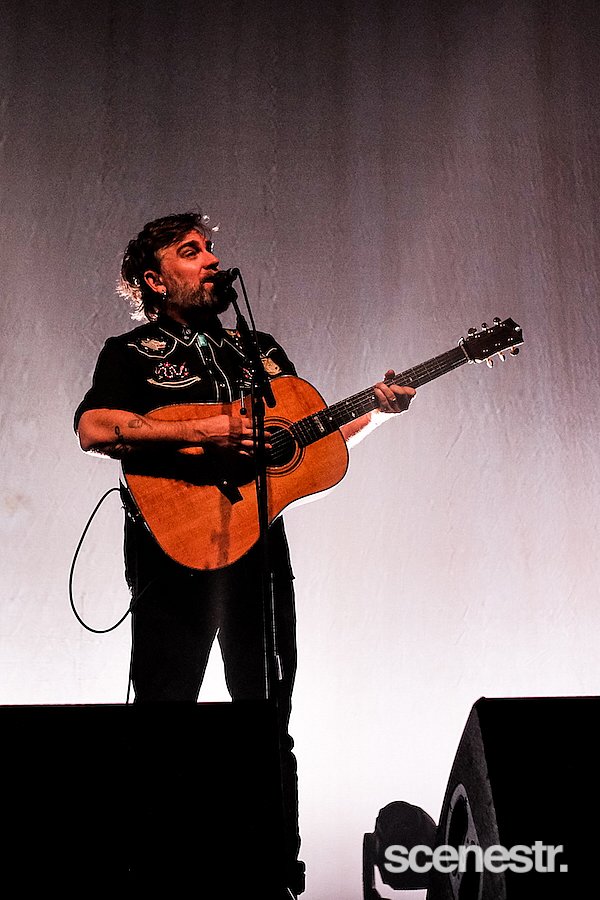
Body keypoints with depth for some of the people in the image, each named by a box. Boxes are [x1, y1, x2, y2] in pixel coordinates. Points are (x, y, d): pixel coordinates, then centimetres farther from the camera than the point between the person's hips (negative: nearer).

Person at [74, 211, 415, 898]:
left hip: (260, 545, 5)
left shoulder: (261, 351, 20)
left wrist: (377, 411, 4)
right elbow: (93, 429, -15)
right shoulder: (131, 352, 5)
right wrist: (202, 432, -21)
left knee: (270, 721, 10)